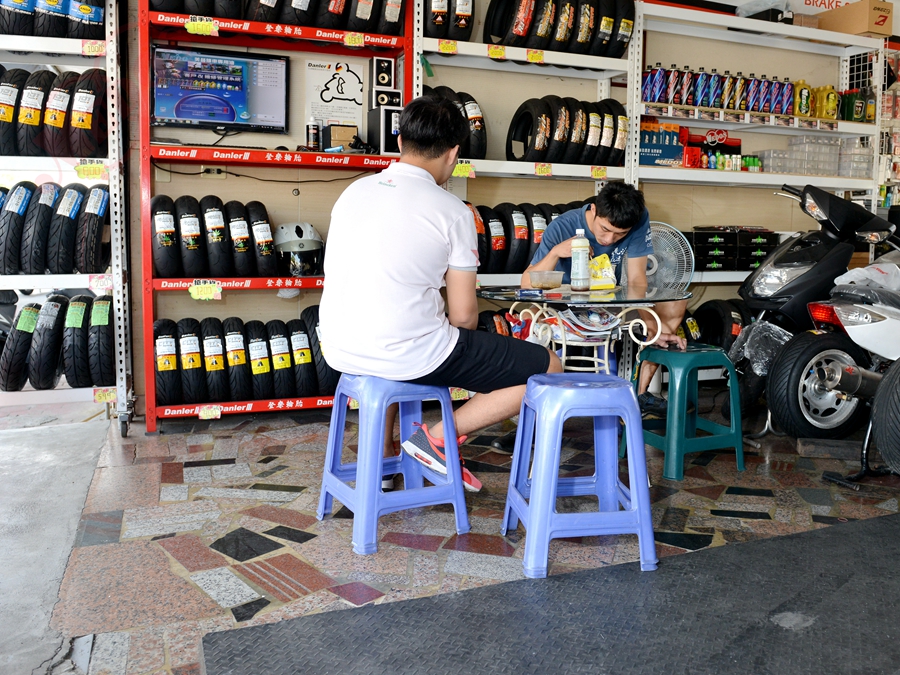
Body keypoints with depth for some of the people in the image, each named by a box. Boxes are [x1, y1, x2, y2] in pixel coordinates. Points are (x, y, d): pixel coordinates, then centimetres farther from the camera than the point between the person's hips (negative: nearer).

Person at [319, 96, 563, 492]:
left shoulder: (353, 192, 9)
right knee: (549, 370, 5)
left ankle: (382, 453, 34)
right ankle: (438, 437, 4)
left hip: (338, 350, 7)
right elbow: (463, 315, -7)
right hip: (410, 356, -7)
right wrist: (462, 345, 18)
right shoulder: (452, 211, -8)